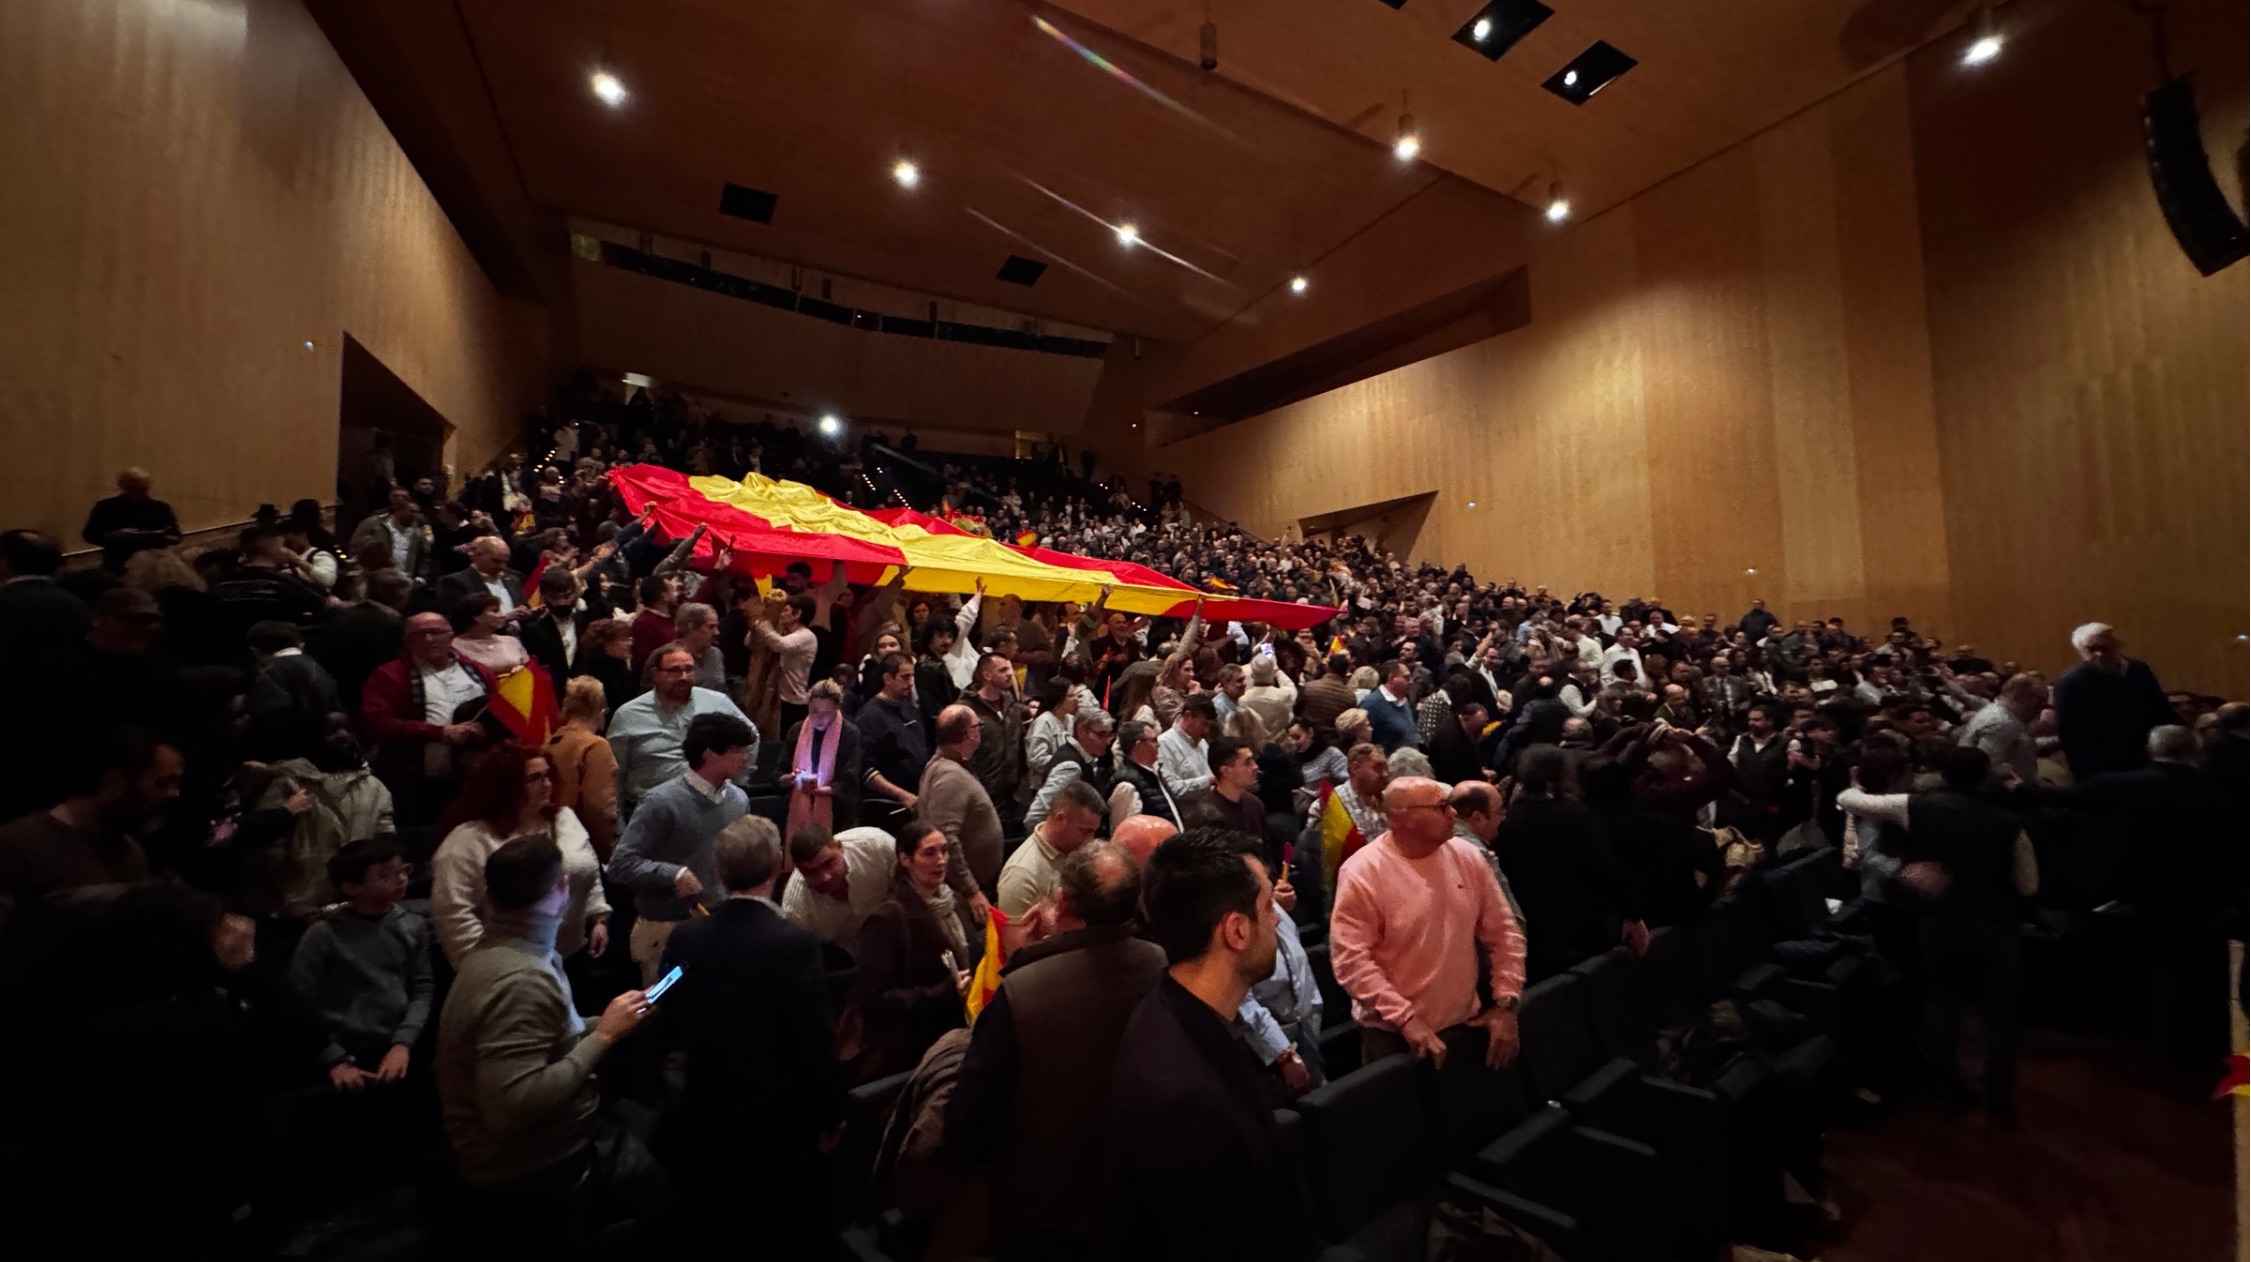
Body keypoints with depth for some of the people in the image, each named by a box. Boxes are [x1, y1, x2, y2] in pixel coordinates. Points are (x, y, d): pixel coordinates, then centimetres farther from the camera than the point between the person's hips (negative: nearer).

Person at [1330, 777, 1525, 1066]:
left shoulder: (1466, 857, -3)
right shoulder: (1362, 872, -19)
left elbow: (1503, 934, 4)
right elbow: (1350, 957, -21)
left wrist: (1507, 1003, -2)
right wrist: (1404, 1017, -23)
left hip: (1465, 1021, 5)